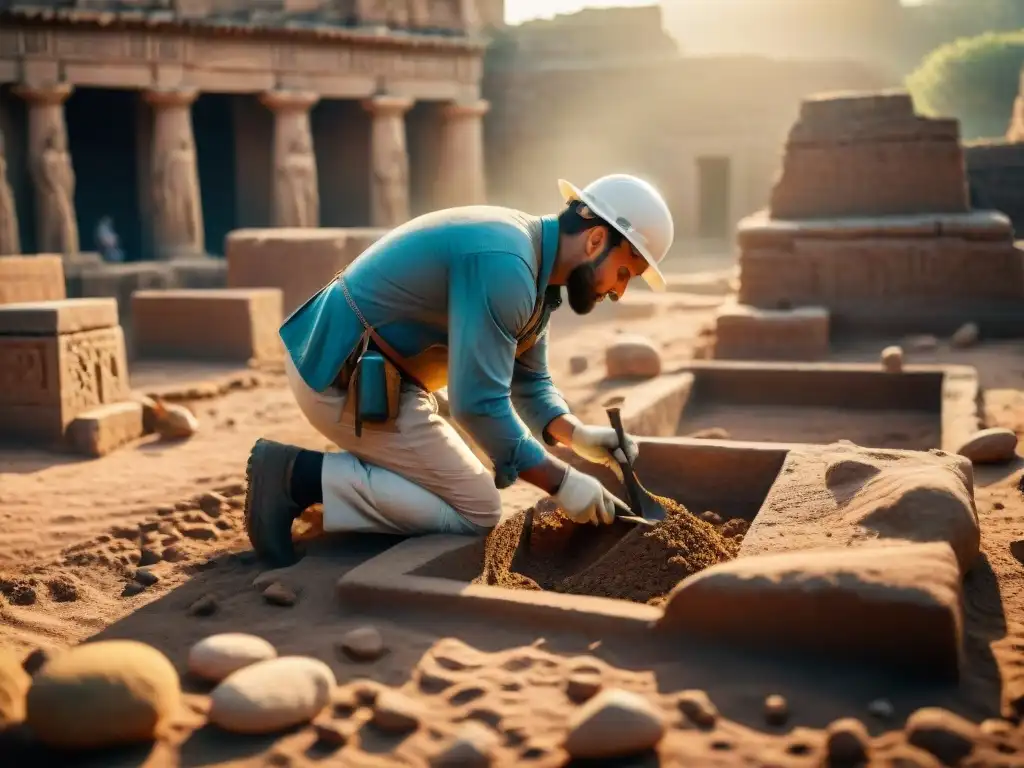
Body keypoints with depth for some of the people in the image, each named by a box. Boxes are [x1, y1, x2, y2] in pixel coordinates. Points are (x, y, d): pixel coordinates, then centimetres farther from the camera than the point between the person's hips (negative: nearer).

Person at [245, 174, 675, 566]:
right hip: (348, 380, -10)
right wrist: (561, 483, -18)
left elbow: (529, 382, 15)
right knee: (475, 512, -4)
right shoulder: (503, 265, -25)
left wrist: (577, 435, -2)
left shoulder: (531, 262, 8)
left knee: (459, 483, 22)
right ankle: (301, 477, -9)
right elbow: (478, 404, -27)